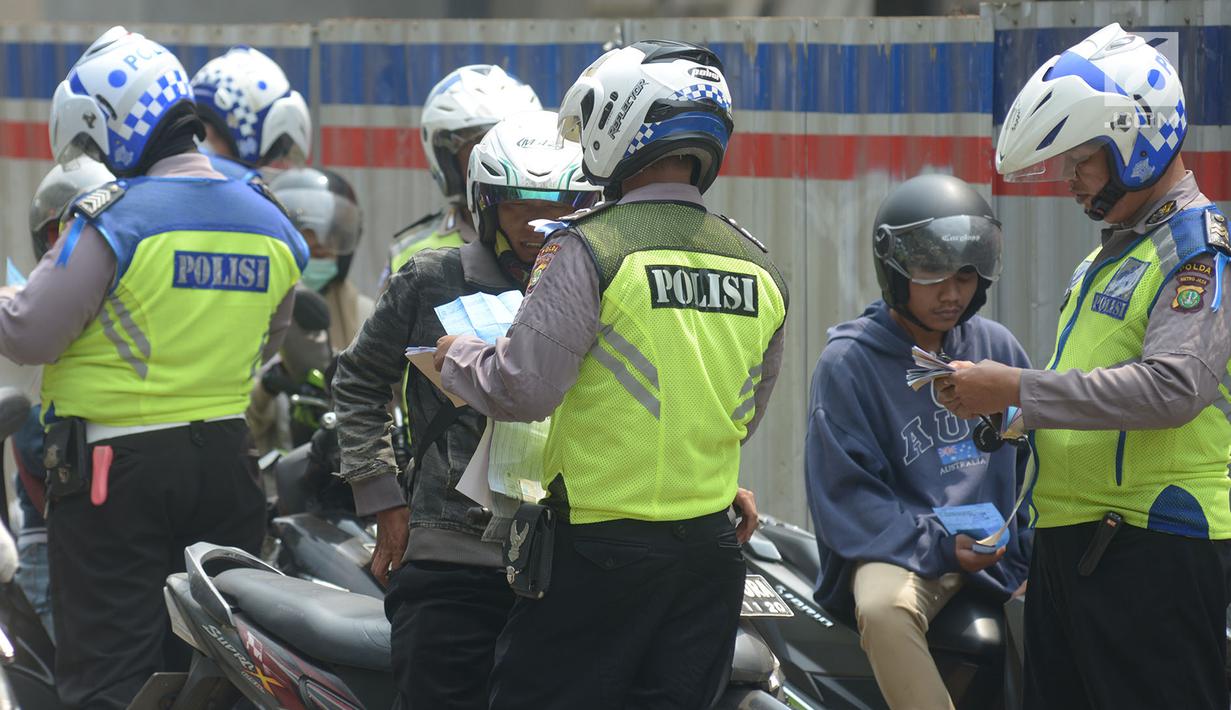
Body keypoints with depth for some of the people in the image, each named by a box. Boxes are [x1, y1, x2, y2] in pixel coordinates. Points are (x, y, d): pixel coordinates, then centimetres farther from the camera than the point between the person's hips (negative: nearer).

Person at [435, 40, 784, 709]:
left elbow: (522, 389, -14)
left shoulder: (592, 249, -12)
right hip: (712, 548, 6)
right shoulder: (758, 268, 8)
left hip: (601, 546, -6)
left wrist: (455, 356, 5)